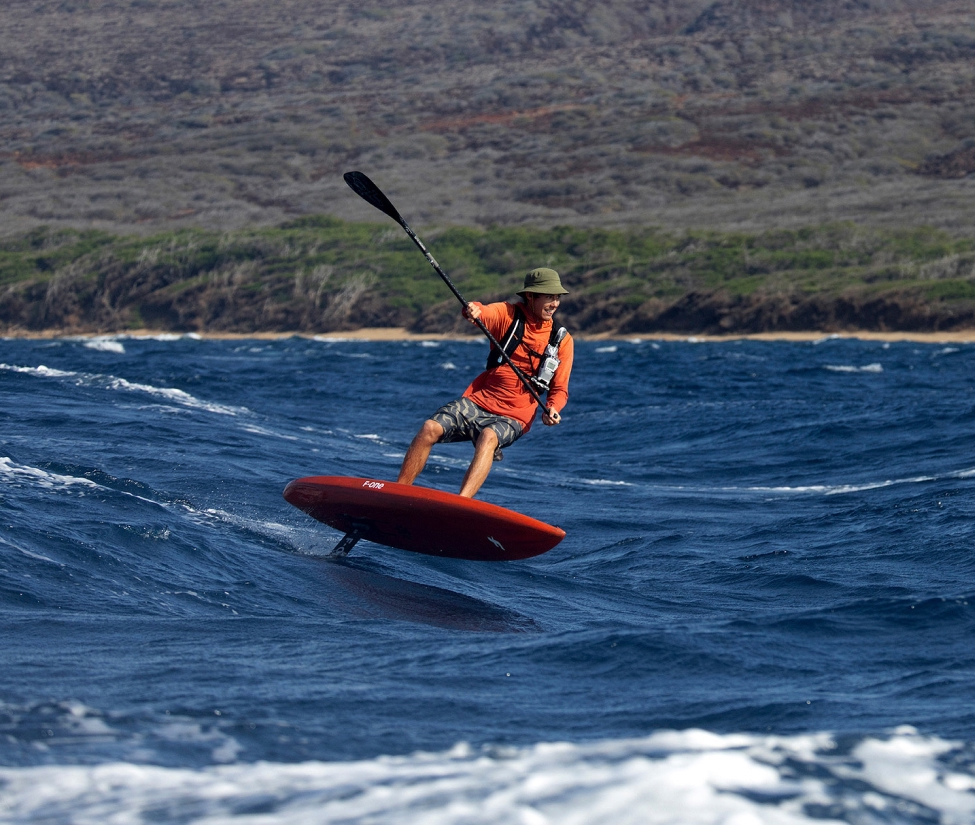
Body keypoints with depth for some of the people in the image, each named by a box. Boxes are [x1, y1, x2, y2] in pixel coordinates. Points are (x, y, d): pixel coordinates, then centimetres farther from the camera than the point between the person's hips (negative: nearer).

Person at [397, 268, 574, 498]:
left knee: (488, 437, -34)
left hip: (511, 417, -2)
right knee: (430, 428, -20)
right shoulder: (509, 313, -1)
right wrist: (473, 310, -48)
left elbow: (560, 389, 4)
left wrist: (551, 409, -19)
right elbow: (484, 314, -22)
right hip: (478, 400, 2)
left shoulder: (562, 340, 1)